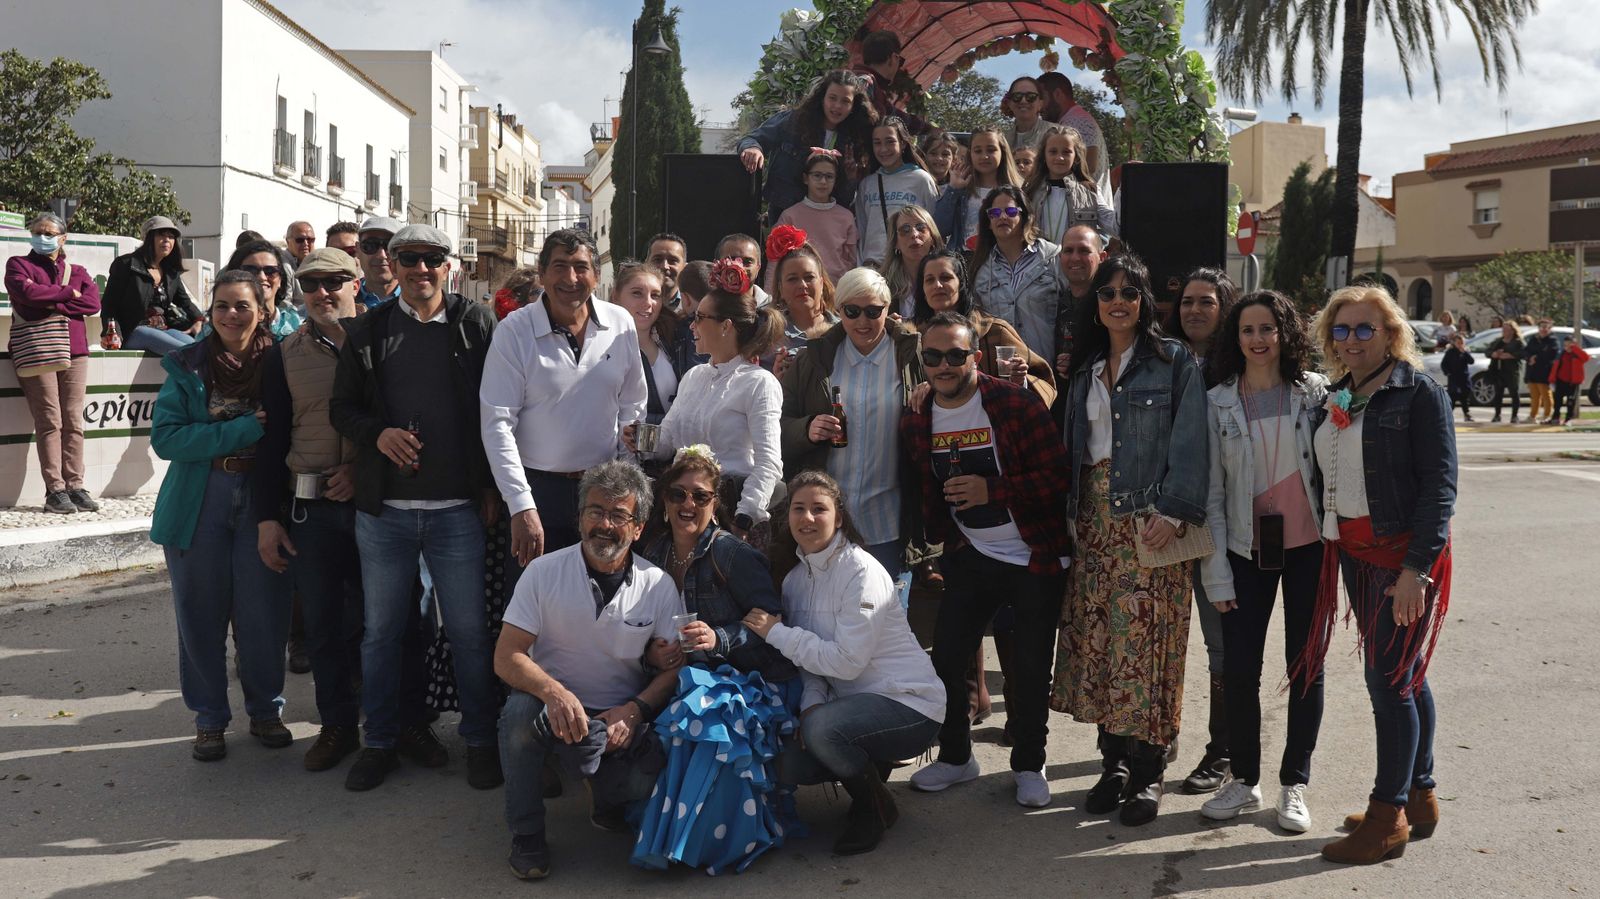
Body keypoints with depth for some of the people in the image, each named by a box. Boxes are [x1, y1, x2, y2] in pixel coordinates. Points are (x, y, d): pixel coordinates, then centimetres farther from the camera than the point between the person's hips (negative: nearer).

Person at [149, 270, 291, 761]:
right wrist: (241, 431, -18)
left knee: (264, 614, 4)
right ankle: (209, 718, 23)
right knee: (202, 615, 7)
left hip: (261, 504, 0)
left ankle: (265, 711, 24)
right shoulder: (187, 366, 0)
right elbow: (165, 436, -10)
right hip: (199, 505, 1)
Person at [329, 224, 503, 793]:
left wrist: (491, 487, -4)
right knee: (381, 631, 12)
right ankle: (380, 741, 27)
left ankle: (480, 739, 21)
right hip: (383, 510, 2)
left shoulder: (478, 325, 2)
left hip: (458, 510, -2)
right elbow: (341, 407, 11)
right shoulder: (366, 331, 7)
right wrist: (377, 433, -11)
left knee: (469, 630, 6)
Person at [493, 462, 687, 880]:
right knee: (521, 711, -34)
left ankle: (608, 800, 11)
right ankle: (526, 834, -9)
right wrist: (554, 692, -30)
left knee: (651, 778, -29)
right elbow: (506, 657, -10)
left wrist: (634, 709, -19)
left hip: (621, 719, 0)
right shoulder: (544, 572, -6)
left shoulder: (659, 586, -2)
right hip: (555, 710, 0)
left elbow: (674, 668, 1)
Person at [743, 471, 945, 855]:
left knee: (821, 728, -31)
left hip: (910, 703, -7)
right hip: (852, 702, 7)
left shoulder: (860, 571, -19)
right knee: (787, 763, -10)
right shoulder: (796, 578, 5)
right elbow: (809, 659, 5)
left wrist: (776, 632, -20)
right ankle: (871, 766, 17)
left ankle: (875, 808, -3)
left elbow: (847, 661, -24)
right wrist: (811, 704, -14)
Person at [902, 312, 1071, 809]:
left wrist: (992, 490, -26)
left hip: (1037, 558, -4)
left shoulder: (1016, 404, -17)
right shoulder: (916, 422, 0)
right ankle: (955, 755, 25)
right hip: (971, 558, 5)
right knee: (946, 655, 4)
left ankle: (1029, 766, 21)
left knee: (1030, 666, 2)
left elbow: (1058, 477, -18)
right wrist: (939, 543, 5)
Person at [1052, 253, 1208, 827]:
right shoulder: (1085, 369, 17)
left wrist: (1174, 511, -17)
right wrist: (1073, 514, 6)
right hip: (1095, 518, 5)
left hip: (1150, 518, -5)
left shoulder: (1174, 362, 1)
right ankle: (1114, 762, 16)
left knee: (1146, 641, -6)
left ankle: (1147, 773, 5)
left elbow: (1188, 442, -8)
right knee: (1100, 640, 5)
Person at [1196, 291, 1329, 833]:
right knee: (1238, 667, 0)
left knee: (1305, 664, 7)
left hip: (1307, 545, 0)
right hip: (1247, 549, 0)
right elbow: (1210, 491, -1)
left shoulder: (1316, 392, -1)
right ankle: (1243, 779, 18)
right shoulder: (1218, 402, 0)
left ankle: (1294, 784, 20)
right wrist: (1217, 573, -4)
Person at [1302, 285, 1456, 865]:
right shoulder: (1335, 399, 12)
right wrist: (1329, 546, 8)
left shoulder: (1419, 393, -9)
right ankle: (1419, 798, 25)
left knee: (1389, 677, -6)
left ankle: (1388, 817, 3)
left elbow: (1439, 485, -15)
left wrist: (1416, 567, -21)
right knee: (1402, 675, 14)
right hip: (1354, 553, 7)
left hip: (1405, 554, -7)